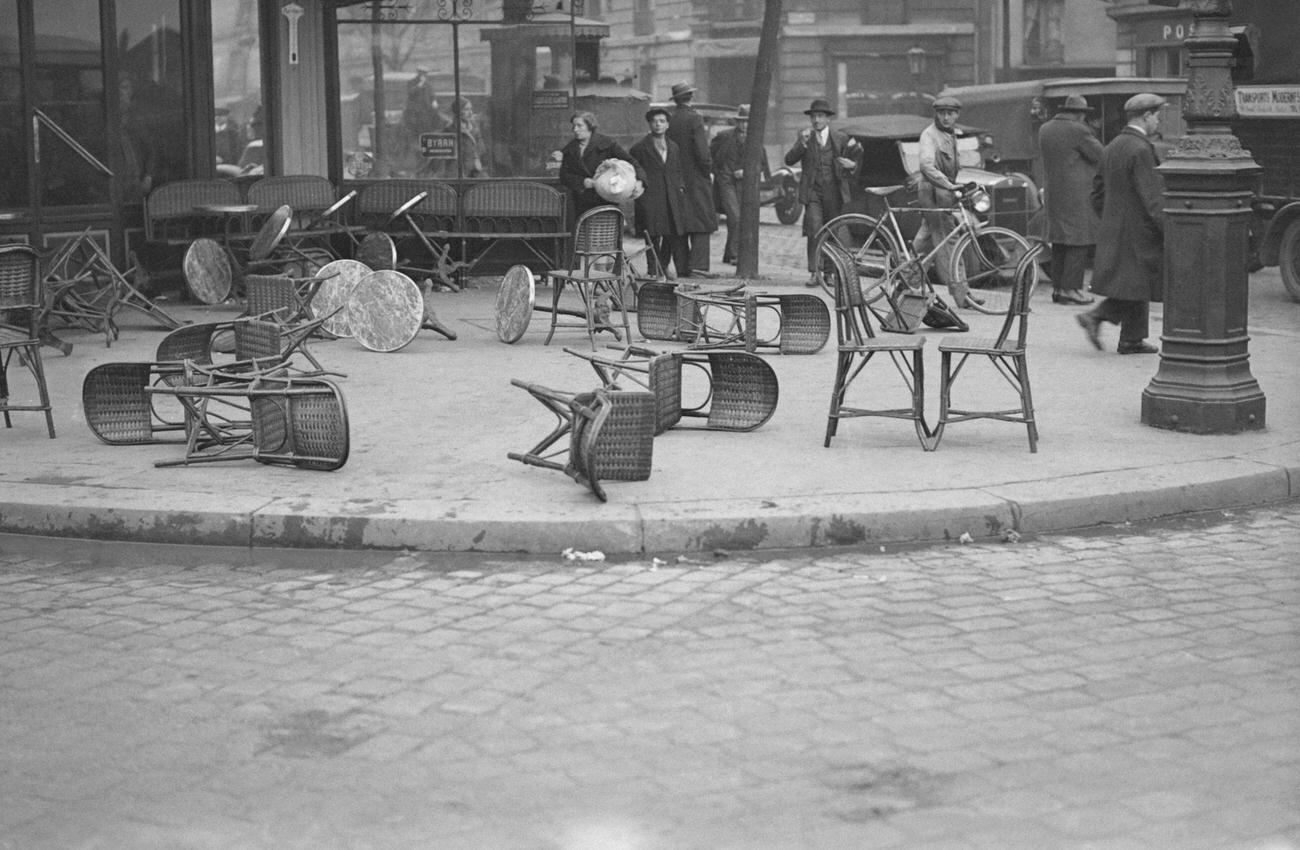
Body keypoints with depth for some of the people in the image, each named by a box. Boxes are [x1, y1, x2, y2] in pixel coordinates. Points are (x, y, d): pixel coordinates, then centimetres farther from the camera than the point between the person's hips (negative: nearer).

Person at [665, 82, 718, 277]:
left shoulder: (671, 121, 7)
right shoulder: (694, 119, -11)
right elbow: (702, 151, -15)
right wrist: (709, 171, -4)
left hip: (676, 178, 6)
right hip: (696, 178, -6)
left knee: (680, 223, 9)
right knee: (701, 222, -4)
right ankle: (698, 266, -12)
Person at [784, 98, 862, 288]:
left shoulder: (841, 138, 6)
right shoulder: (804, 138, 5)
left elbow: (855, 158, 19)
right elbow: (789, 160, -6)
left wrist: (852, 165, -4)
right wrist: (802, 143, -19)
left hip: (834, 193, 1)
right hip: (812, 192, -1)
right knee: (814, 233, -14)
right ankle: (814, 273, -12)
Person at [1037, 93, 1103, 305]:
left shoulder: (1044, 129, 11)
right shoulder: (1077, 131, -13)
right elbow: (1100, 155, -9)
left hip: (1053, 192, 8)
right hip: (1077, 195, -8)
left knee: (1059, 243, 12)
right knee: (1079, 242, -5)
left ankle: (1057, 288, 14)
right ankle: (1070, 289, -8)